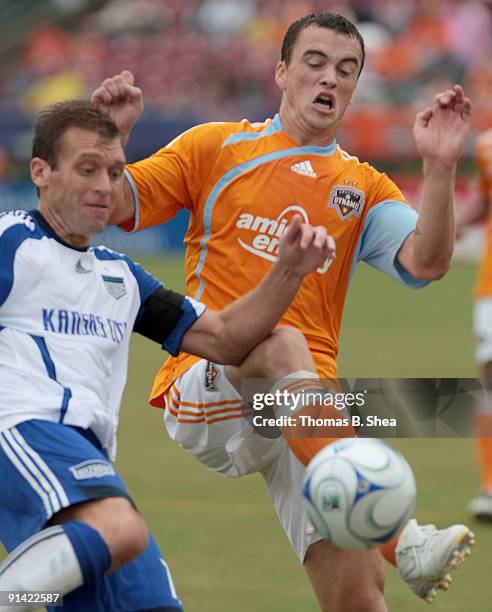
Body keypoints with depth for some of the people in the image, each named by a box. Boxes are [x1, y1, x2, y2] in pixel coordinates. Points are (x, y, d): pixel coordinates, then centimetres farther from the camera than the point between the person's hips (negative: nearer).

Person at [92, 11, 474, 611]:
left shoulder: (365, 189, 16)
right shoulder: (218, 147, 12)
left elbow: (423, 263, -3)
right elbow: (111, 206, 7)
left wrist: (439, 168, -16)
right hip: (203, 390, -3)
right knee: (280, 344, -39)